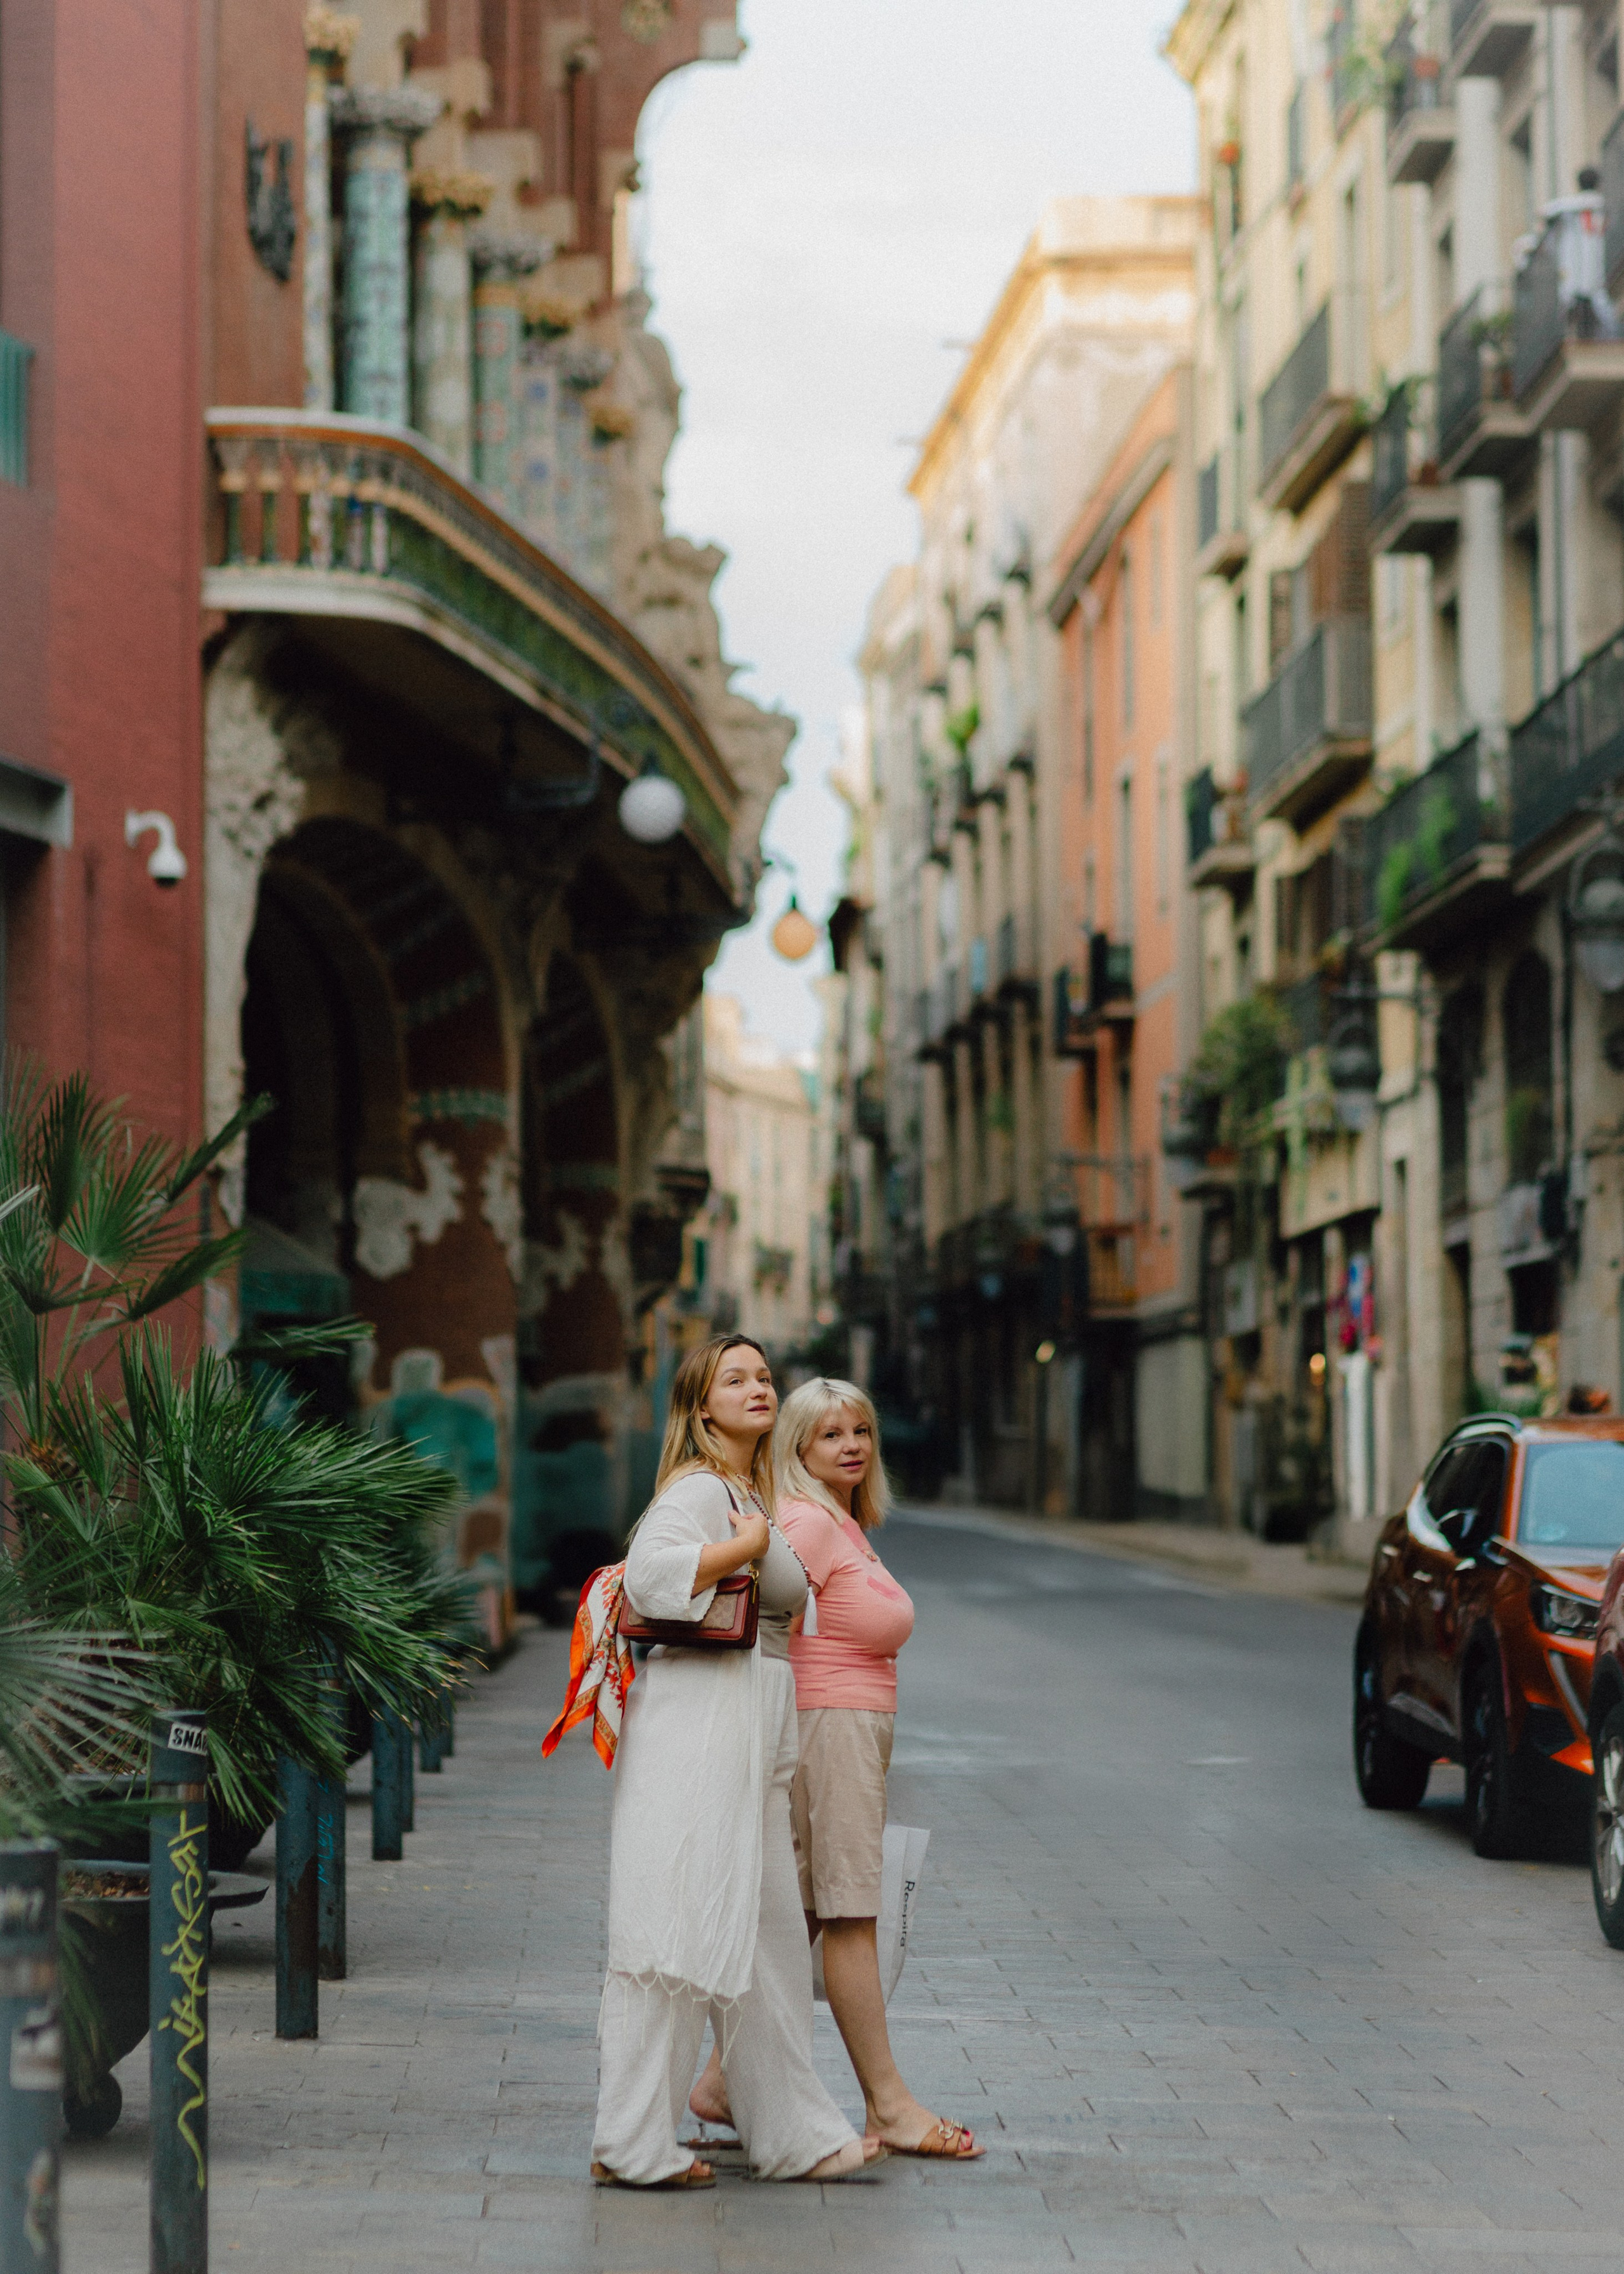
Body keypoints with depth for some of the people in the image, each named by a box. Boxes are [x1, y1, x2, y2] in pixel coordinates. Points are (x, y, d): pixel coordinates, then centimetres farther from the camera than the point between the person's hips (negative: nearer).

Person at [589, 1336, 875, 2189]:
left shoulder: (753, 1495, 22)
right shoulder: (699, 1488, -9)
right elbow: (650, 1572, -26)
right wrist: (747, 1546, -17)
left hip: (751, 1731, 10)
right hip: (698, 1714, -10)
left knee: (765, 1935, 12)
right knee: (679, 1931, -9)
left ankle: (791, 2136, 18)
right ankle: (631, 2145, -7)